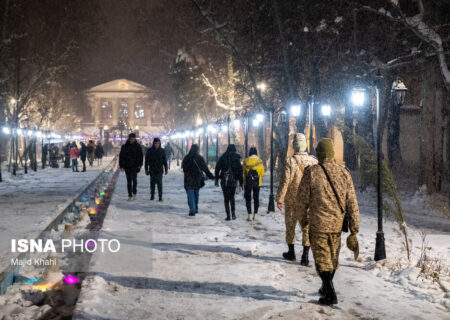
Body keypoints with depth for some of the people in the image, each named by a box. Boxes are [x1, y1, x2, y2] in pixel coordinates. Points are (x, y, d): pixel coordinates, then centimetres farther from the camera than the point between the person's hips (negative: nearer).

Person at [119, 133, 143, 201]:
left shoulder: (138, 146, 1)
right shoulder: (124, 146, 2)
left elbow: (140, 156, 3)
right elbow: (121, 156, 7)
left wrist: (140, 164, -9)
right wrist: (121, 166, 3)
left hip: (135, 165, -1)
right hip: (127, 166, 1)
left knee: (134, 178, -19)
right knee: (129, 180, 4)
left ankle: (134, 193, -5)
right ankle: (130, 196, 10)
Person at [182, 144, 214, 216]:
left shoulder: (186, 158, -7)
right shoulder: (200, 158, -5)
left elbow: (183, 168, 4)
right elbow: (205, 169, -2)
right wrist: (211, 176, 5)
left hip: (189, 180, -2)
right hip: (197, 180, 2)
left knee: (190, 195, -2)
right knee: (196, 194, 17)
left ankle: (192, 210, -12)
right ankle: (195, 209, 24)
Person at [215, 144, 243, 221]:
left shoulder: (223, 157, 3)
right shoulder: (237, 158, -1)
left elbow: (217, 168, 0)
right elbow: (240, 170, -4)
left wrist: (216, 180, 5)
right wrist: (241, 182, 1)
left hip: (224, 180, 0)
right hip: (233, 180, 0)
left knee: (226, 198, 6)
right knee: (232, 197, 16)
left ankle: (228, 216, -1)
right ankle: (233, 214, 4)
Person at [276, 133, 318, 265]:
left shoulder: (290, 161, -14)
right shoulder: (314, 161, -2)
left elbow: (285, 181, -16)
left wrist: (279, 198, -9)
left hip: (292, 200, -2)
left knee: (290, 225, 14)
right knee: (307, 226, 7)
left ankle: (291, 252, 24)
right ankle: (305, 256, 6)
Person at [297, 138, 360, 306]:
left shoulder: (311, 172, -11)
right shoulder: (344, 173, -2)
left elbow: (302, 198, -3)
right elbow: (352, 203, -1)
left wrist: (303, 218, 15)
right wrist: (354, 228, 4)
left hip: (318, 224, -4)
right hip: (337, 223, 4)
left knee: (322, 258, 3)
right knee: (333, 257, 19)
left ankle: (330, 295, -3)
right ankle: (326, 289, 35)